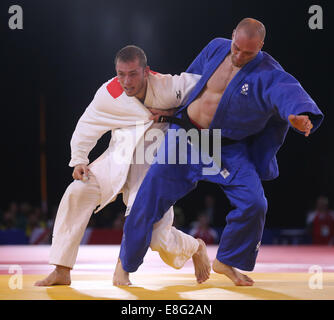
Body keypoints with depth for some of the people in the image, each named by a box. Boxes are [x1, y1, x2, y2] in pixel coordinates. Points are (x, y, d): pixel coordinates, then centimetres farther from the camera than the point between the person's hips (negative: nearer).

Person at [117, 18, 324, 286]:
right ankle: (126, 263, 19)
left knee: (253, 203, -15)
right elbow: (189, 79, 14)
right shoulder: (216, 49, -4)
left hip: (228, 150, -2)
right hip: (184, 135, 2)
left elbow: (289, 93, -39)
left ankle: (227, 261, 11)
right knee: (148, 201, 0)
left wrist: (299, 115, -61)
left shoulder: (269, 74, -18)